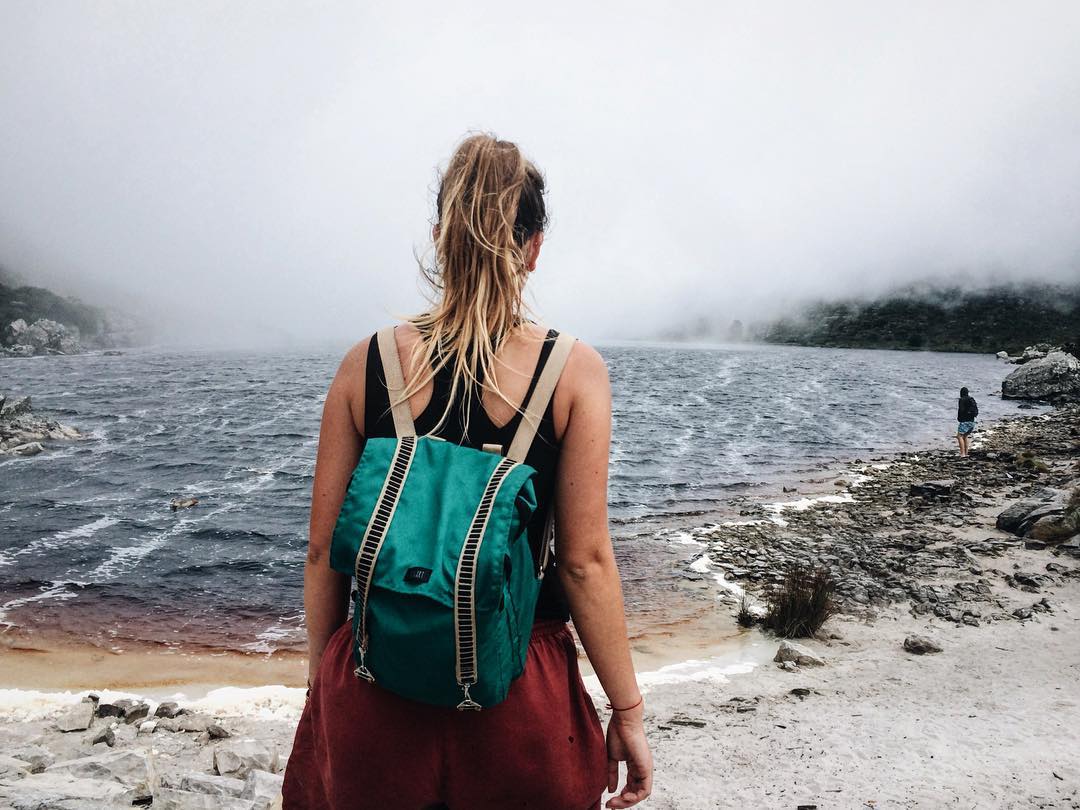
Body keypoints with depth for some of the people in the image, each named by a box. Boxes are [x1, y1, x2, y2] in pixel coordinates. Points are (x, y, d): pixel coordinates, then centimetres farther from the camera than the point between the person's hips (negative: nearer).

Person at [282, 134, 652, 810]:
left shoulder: (368, 362, -6)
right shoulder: (575, 371, -11)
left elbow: (324, 550, -2)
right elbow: (585, 561, -11)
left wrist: (321, 676, 13)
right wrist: (628, 710, 1)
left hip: (375, 692, 2)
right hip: (519, 694, -1)